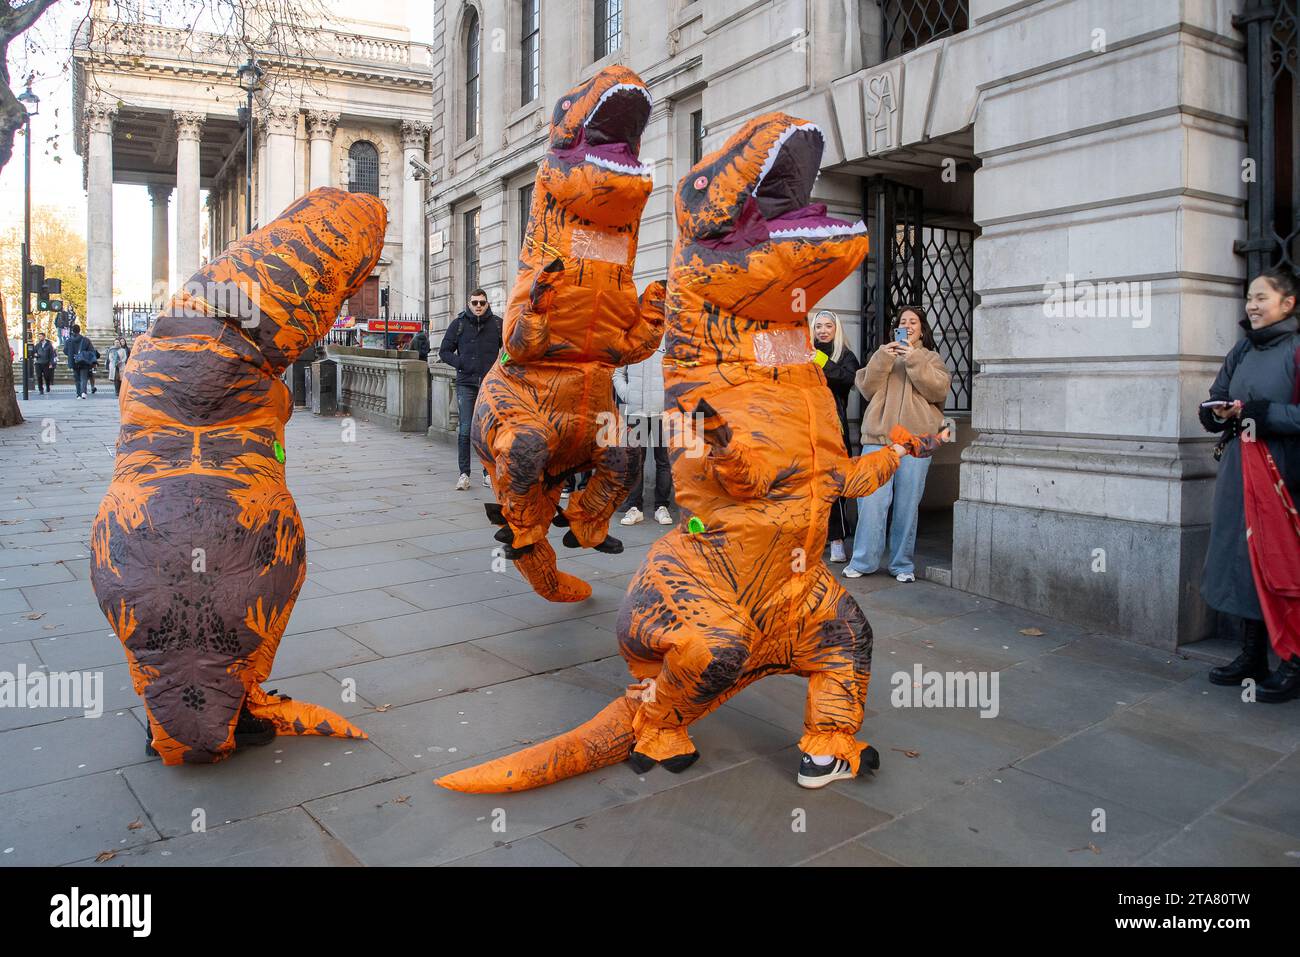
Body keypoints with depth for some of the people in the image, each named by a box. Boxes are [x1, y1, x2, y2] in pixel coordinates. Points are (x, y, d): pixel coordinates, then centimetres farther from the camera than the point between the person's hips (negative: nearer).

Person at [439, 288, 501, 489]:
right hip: (466, 384, -1)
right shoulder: (458, 324, 5)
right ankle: (464, 474, -1)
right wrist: (460, 364, -5)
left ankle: (488, 473, 13)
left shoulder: (497, 324, 7)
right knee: (465, 429, -6)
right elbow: (444, 351, 10)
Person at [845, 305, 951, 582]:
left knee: (907, 504, 0)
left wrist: (914, 360, -11)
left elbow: (938, 390, -2)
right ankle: (863, 561, 2)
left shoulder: (930, 358, 16)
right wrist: (883, 359, -7)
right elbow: (867, 388, 5)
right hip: (878, 438, 1)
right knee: (872, 501, -6)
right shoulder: (883, 355, 19)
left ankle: (902, 564, 10)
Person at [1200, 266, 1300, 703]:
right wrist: (1218, 413, -6)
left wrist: (1256, 412, -21)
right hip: (1239, 471, 6)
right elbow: (1213, 403, 14)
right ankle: (1252, 656, 17)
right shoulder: (1242, 351, 14)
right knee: (1244, 558, 7)